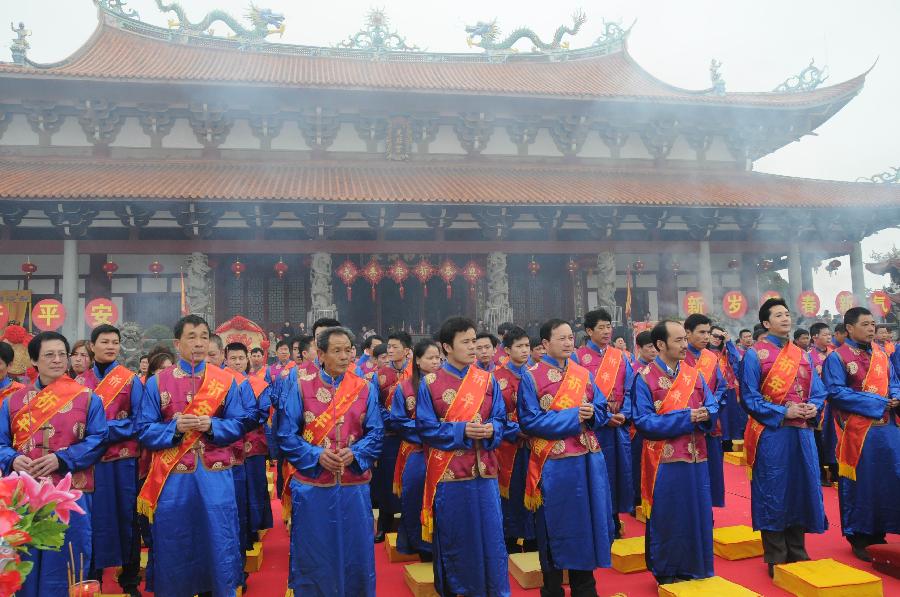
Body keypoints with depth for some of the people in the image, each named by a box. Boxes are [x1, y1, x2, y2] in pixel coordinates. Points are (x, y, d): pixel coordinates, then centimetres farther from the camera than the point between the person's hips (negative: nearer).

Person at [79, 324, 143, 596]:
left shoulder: (131, 380, 0)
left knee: (126, 516, 4)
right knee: (94, 518, 6)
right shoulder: (80, 382, 9)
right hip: (90, 459, 2)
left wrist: (107, 428, -15)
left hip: (123, 460, -2)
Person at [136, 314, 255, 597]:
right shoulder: (157, 382, 1)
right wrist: (175, 427, -17)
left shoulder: (225, 381, 2)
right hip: (173, 478, 0)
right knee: (174, 547, 9)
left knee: (217, 542, 8)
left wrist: (212, 426, -16)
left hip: (214, 478, 0)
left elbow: (239, 425, 1)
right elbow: (144, 431, 0)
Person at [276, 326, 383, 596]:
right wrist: (317, 455, -17)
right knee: (312, 557, 10)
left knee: (355, 554, 10)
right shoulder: (300, 386, -1)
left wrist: (354, 453, -16)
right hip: (311, 485, -1)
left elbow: (375, 434, 2)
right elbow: (286, 434, -3)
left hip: (354, 486, 1)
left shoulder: (366, 389, 3)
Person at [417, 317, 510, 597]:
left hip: (483, 470, 3)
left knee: (490, 535, 7)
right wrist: (462, 430, -18)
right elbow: (425, 427, -7)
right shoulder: (430, 384, -4)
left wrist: (491, 429, -16)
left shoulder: (488, 380, 5)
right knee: (453, 539, 8)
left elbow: (500, 419, 7)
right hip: (447, 473, -2)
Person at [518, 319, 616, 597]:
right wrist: (572, 417, -18)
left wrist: (592, 414, -14)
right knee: (555, 526, 6)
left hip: (587, 461, 5)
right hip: (553, 464, -4)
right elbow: (529, 421, -13)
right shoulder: (531, 377, -7)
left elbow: (602, 412, 10)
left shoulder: (584, 374, 8)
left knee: (586, 522, 11)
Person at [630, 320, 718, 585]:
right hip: (664, 461, -5)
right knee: (667, 518, 6)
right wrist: (685, 418, -20)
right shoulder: (644, 378, -9)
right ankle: (666, 573, 21)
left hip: (695, 458, 5)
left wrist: (705, 414, -18)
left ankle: (695, 569, 28)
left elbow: (713, 407, 6)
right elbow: (643, 421, -15)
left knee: (698, 515, 12)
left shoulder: (693, 374, 7)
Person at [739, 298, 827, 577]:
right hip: (771, 434, -5)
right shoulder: (755, 355, -5)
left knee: (802, 489, 11)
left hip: (802, 433, 5)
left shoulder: (802, 355, 12)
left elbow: (818, 391, 12)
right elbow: (749, 398, -9)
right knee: (774, 493, 2)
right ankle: (776, 559, 14)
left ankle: (797, 553, 26)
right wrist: (784, 413, -16)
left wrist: (813, 408, -9)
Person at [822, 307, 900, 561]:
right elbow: (836, 392, -16)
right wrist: (876, 402, -17)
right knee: (859, 483, 3)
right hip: (858, 430, -6)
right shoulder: (837, 358, -9)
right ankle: (859, 537, 16)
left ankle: (879, 533, 23)